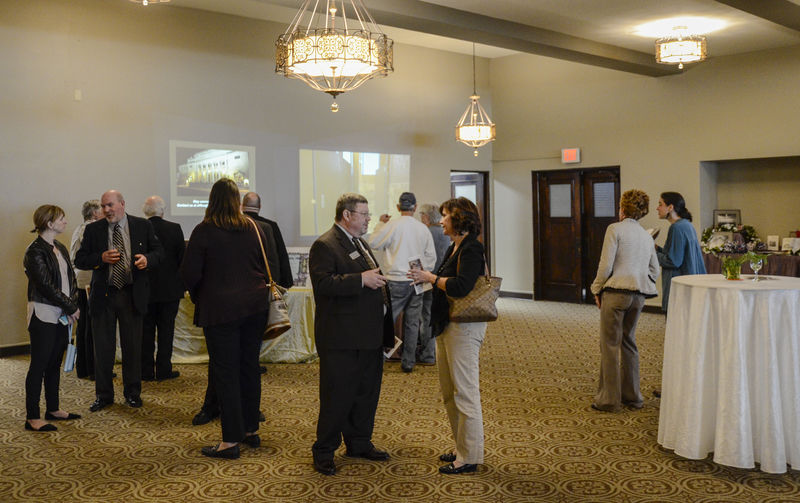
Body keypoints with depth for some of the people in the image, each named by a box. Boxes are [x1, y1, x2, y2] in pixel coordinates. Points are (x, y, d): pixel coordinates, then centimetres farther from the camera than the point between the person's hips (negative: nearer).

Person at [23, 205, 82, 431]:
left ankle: (53, 410, 23)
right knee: (39, 364, -4)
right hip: (43, 315, -8)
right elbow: (47, 286, -17)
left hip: (62, 315, 8)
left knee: (55, 363, 13)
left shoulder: (61, 249, 13)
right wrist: (71, 307, -11)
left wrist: (73, 304, -3)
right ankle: (32, 417, 2)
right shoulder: (35, 251, -13)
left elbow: (71, 278, 13)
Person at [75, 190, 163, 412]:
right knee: (103, 347, 7)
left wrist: (147, 259, -17)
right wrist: (101, 258, -15)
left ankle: (132, 393, 22)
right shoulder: (93, 230, 3)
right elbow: (79, 260, 3)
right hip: (103, 295, 1)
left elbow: (158, 252, 5)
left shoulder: (142, 226, 2)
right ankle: (103, 394, 20)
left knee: (132, 346, 8)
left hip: (132, 294, 0)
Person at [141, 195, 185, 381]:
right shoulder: (174, 228, -7)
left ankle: (146, 370, 13)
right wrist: (182, 282, 9)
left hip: (145, 289, 1)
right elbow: (182, 257, -4)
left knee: (146, 329, 9)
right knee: (166, 328, 6)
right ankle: (163, 369, 9)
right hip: (169, 289, -1)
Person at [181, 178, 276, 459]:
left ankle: (231, 441, 4)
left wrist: (198, 297, 9)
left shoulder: (204, 231, -10)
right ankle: (251, 430, 24)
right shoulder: (254, 229, 3)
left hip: (219, 310, -5)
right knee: (250, 367, 14)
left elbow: (190, 273, -8)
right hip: (254, 307, 5)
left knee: (225, 373, 1)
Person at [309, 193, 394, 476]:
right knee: (337, 396, -2)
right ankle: (324, 452, 11)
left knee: (367, 392, 16)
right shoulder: (324, 246, -11)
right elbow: (323, 283, -25)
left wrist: (383, 302, 16)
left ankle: (359, 444, 30)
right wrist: (361, 279, -26)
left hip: (369, 335, 9)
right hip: (341, 338, -9)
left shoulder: (360, 243, 19)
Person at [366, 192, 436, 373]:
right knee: (412, 323, 8)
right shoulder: (423, 228, 5)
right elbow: (431, 256, 10)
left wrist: (381, 224, 14)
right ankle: (408, 362, 13)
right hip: (416, 282, 4)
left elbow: (372, 243, 2)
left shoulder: (392, 225, -8)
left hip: (397, 281, -4)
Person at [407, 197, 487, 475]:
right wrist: (428, 277, 3)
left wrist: (431, 277, -16)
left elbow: (460, 286, -26)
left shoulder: (472, 249, -15)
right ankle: (461, 447, 30)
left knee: (465, 390, -3)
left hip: (464, 326, -11)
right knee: (449, 391, 17)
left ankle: (469, 457, 7)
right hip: (447, 324, 11)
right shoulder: (454, 248, 15)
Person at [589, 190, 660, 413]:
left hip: (616, 292, -7)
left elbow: (606, 265, -12)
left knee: (609, 345, 0)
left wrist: (597, 289, -2)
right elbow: (654, 270, 15)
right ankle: (632, 396, 22)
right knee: (629, 342, 17)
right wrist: (641, 286, 18)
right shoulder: (646, 236, 15)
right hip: (639, 295, 7)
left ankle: (609, 399, 4)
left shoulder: (615, 229, -7)